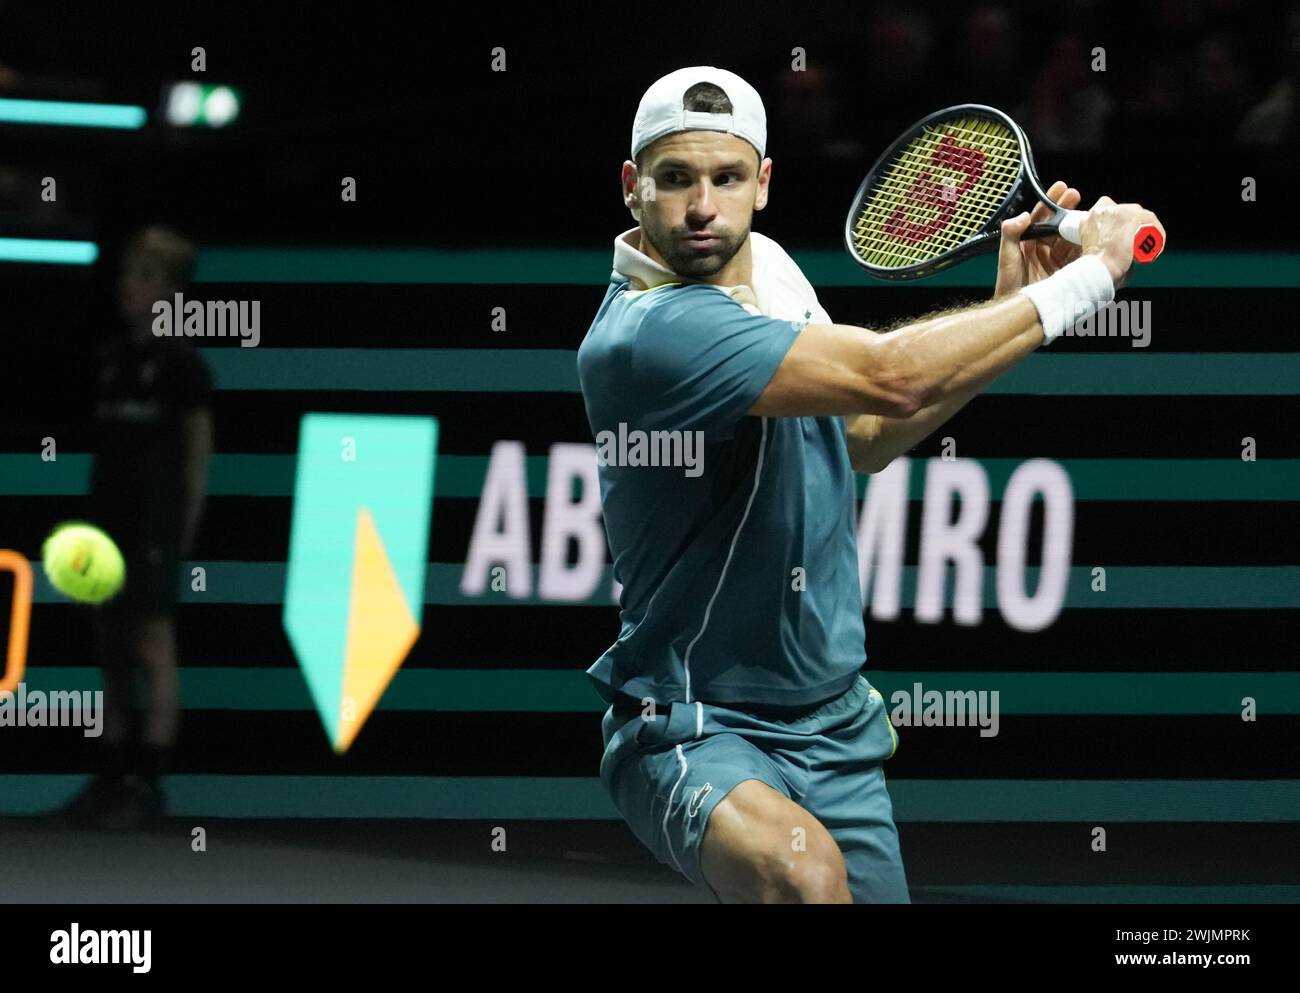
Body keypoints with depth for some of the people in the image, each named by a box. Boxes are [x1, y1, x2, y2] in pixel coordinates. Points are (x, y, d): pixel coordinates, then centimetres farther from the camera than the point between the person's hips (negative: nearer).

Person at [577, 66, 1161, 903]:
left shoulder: (768, 271, 7)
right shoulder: (647, 333, -24)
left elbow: (868, 437, 21)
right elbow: (891, 378, -32)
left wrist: (1009, 306, 6)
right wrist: (1088, 276, -22)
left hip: (833, 728, 10)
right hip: (693, 730, -10)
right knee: (802, 869, -38)